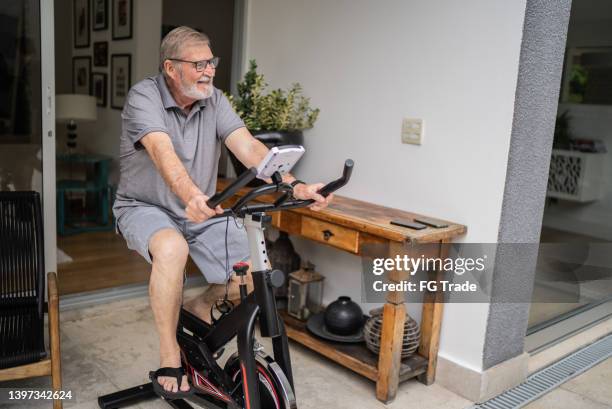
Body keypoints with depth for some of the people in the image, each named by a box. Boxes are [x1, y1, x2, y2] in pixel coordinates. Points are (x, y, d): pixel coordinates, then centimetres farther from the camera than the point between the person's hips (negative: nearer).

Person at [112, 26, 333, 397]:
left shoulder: (215, 101, -3)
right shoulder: (144, 96, -15)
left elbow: (249, 148, -17)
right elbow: (163, 153, -34)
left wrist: (294, 185, -34)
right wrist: (190, 196, -54)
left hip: (203, 212, 4)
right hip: (146, 207, -4)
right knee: (172, 249, -38)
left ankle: (200, 307, 21)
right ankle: (170, 356, -17)